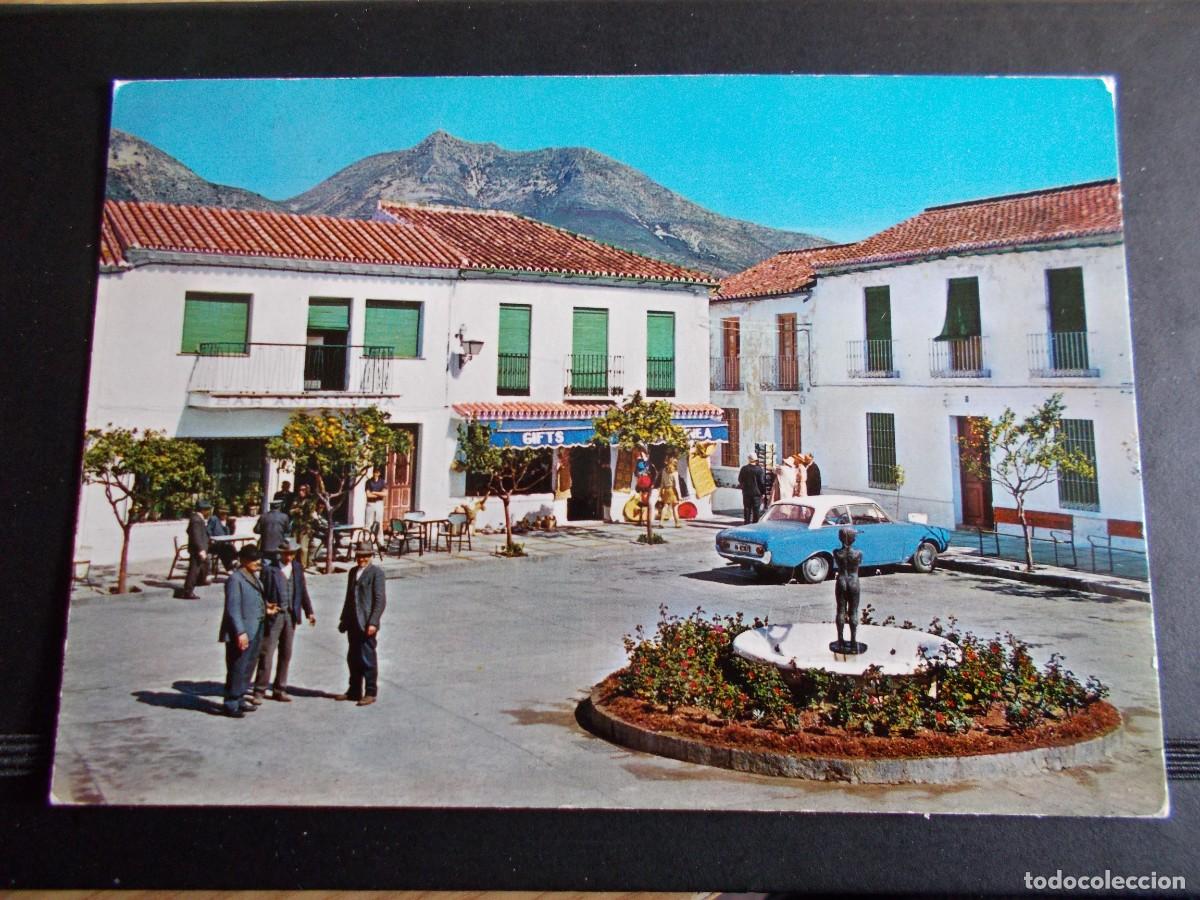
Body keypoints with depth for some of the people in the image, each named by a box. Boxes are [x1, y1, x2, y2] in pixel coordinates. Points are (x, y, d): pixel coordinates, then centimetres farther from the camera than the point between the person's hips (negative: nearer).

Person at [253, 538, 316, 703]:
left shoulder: (297, 568, 7)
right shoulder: (269, 569, -7)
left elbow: (302, 590, 12)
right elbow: (262, 592, -7)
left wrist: (309, 612, 8)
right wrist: (265, 608, -21)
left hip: (291, 615, 5)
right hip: (273, 615, -5)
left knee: (286, 654, 10)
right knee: (266, 653, -2)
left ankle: (279, 690, 21)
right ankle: (259, 691, 10)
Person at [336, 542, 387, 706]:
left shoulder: (376, 572, -7)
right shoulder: (353, 572, 16)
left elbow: (380, 600, -12)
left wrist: (373, 622, -17)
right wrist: (344, 620, 18)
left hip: (366, 624, -7)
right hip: (353, 623, 7)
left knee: (368, 659, -2)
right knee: (353, 659, 13)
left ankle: (370, 693, 7)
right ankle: (354, 691, 25)